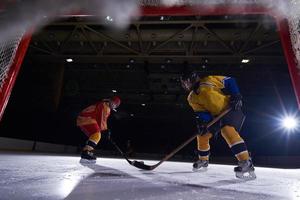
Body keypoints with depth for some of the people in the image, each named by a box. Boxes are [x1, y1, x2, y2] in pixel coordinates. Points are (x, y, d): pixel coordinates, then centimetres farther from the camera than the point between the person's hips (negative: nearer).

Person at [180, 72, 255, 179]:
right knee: (202, 134, 8)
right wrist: (202, 121, -25)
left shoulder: (209, 80, -5)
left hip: (232, 108, -6)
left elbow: (230, 81, -1)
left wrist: (236, 96, -13)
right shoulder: (192, 98, 7)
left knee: (227, 130, -32)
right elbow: (201, 111, -5)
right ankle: (203, 160, 29)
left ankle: (246, 162, -29)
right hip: (217, 115, 6)